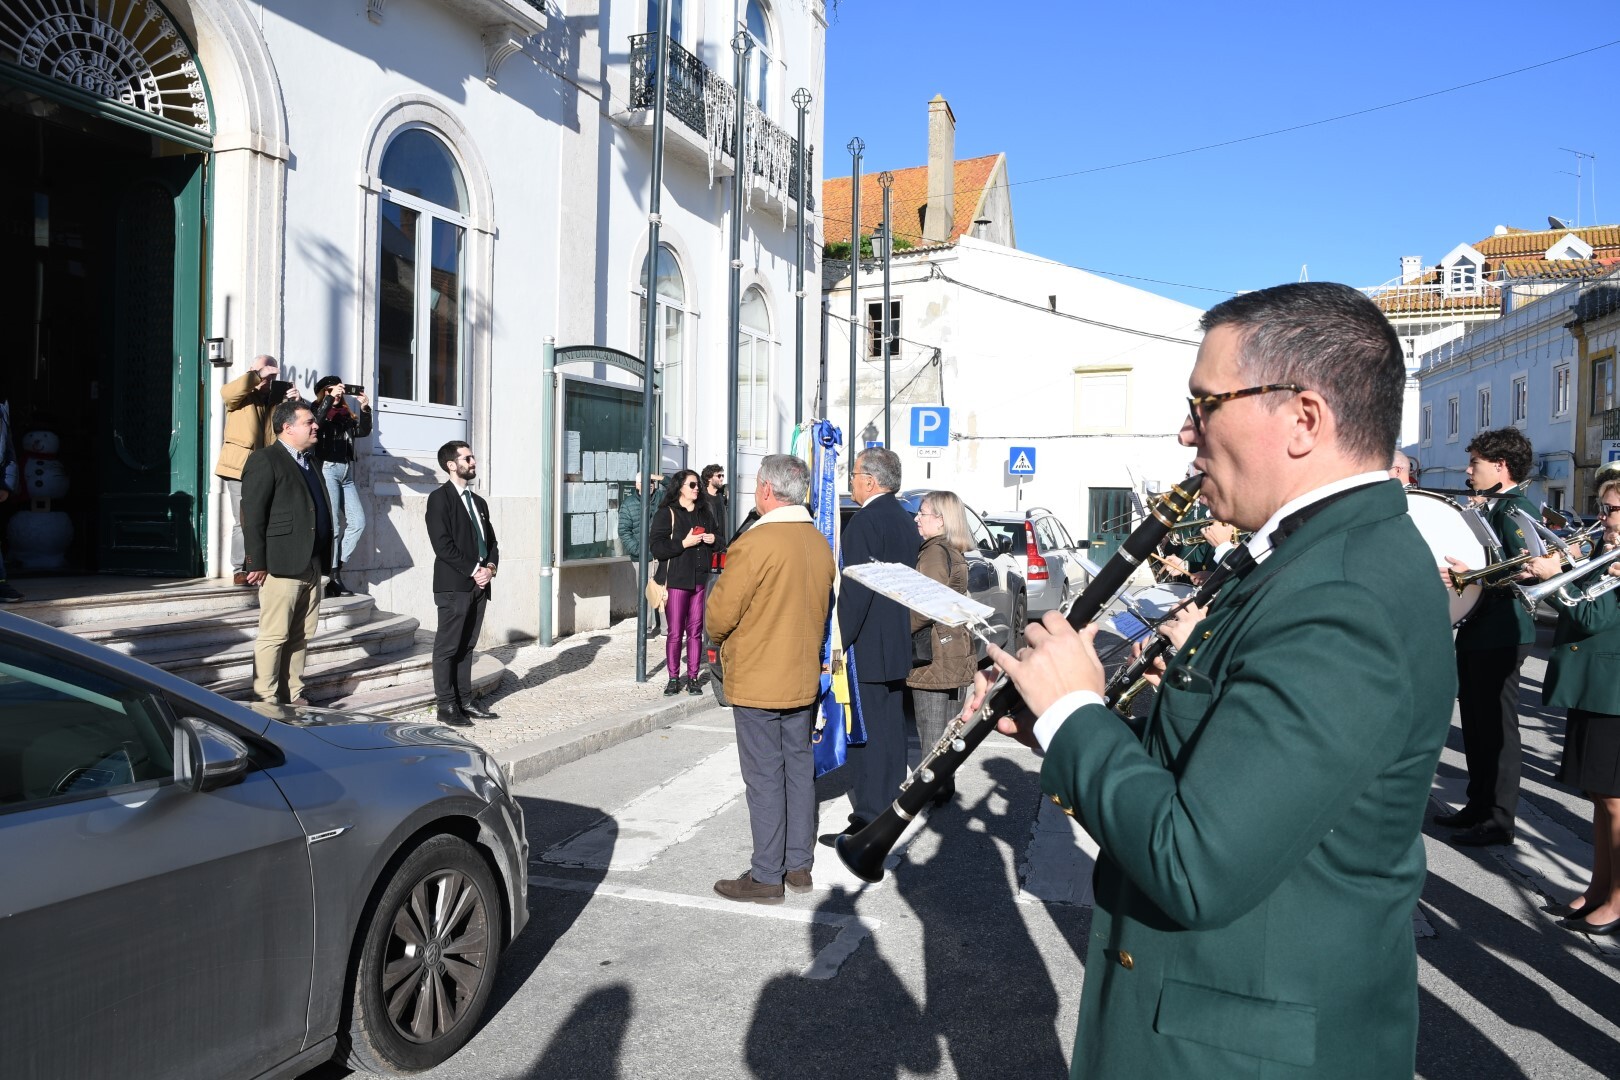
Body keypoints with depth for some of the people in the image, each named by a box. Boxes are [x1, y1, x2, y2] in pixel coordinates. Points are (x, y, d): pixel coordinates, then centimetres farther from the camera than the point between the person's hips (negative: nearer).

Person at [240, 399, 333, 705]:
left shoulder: (309, 461, 21)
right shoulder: (264, 460, -5)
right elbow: (252, 515, -11)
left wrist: (323, 560, 15)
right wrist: (257, 563, -15)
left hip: (312, 566, 8)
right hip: (281, 565, -8)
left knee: (300, 636, 12)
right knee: (274, 636, -3)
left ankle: (293, 695, 20)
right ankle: (266, 700, 5)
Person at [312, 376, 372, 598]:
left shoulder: (346, 414, 18)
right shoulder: (317, 409, 3)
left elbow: (363, 431, 5)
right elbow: (315, 422, -19)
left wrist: (364, 409, -9)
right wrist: (331, 398, -20)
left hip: (347, 471, 6)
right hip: (327, 469, -6)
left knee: (358, 521, 1)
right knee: (332, 524, -8)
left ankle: (336, 566, 9)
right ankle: (332, 575, -4)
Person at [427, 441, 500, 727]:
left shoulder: (478, 501, 19)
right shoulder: (440, 497, -5)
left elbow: (491, 541, 17)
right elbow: (443, 544, -14)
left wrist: (490, 568, -2)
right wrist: (473, 570, -14)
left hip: (479, 585, 7)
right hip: (454, 585, -7)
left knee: (466, 646, 11)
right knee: (447, 647, -2)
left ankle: (465, 701, 16)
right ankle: (447, 706, 2)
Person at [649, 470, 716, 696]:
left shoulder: (704, 513, 17)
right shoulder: (666, 513, -2)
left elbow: (715, 540, 29)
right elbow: (656, 546, -11)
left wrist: (712, 540, 6)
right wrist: (684, 543, -18)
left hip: (700, 579, 5)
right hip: (677, 580, -4)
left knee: (695, 630, 6)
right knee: (675, 632, -1)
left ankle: (693, 678, 13)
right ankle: (673, 678, 10)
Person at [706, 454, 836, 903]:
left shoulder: (756, 542, -20)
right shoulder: (820, 543, 4)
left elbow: (720, 613, -16)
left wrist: (721, 639, 5)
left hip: (757, 682, -7)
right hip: (803, 679, 7)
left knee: (765, 780, 1)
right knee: (799, 770, 15)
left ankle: (765, 877, 11)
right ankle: (799, 865, 25)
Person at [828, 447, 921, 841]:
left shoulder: (865, 522, -16)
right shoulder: (905, 521, 13)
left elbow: (855, 590, -21)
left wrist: (840, 643, -17)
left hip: (867, 647, -10)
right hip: (898, 645, 10)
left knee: (866, 732, -6)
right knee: (891, 727, 17)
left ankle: (867, 825, -2)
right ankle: (889, 802, 29)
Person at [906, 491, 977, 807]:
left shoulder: (934, 553, -15)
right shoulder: (955, 553, 15)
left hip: (933, 657, -10)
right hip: (956, 653, 10)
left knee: (932, 731, -2)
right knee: (948, 727, 16)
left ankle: (936, 790, 4)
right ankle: (945, 786, 25)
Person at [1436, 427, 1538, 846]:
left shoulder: (1515, 508, -14)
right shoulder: (1493, 507, 15)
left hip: (1499, 636, -10)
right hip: (1478, 633, 10)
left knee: (1497, 727, -1)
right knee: (1476, 722, 16)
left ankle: (1499, 820, 8)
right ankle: (1478, 806, 27)